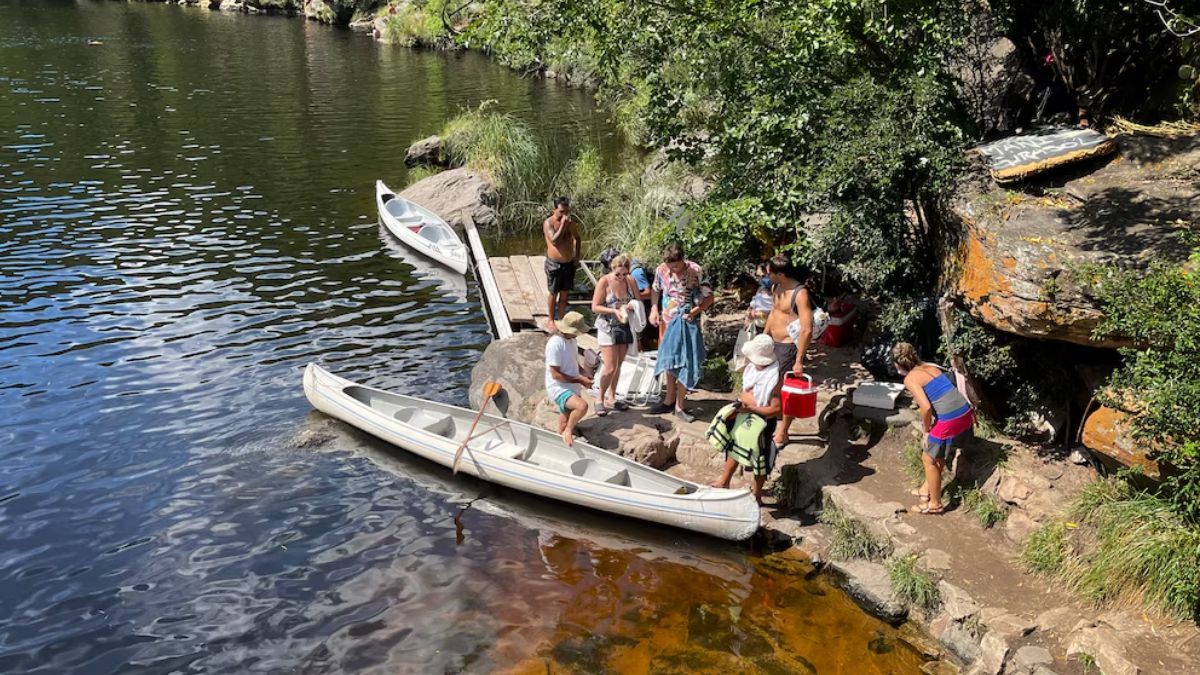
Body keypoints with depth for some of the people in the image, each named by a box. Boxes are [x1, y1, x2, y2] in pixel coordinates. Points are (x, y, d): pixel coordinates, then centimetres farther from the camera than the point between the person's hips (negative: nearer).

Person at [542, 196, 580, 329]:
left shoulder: (570, 222, 1)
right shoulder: (548, 223, -14)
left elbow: (577, 239, 17)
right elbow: (554, 241, -27)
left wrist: (577, 257, 9)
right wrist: (563, 225, -27)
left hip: (569, 263, 4)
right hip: (554, 264, -4)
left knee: (565, 293, 13)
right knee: (553, 293, 7)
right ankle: (551, 320, 21)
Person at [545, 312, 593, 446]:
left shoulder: (571, 339, 6)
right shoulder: (555, 344, -22)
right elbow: (556, 374, -22)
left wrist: (583, 376, 2)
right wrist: (580, 380, -19)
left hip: (572, 388, 9)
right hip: (559, 389, -9)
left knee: (566, 427, 14)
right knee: (582, 406, -32)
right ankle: (567, 432, -13)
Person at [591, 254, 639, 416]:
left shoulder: (631, 281, -2)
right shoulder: (604, 282, -14)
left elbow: (639, 301, 7)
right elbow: (595, 307, -12)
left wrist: (630, 307, -15)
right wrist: (615, 311, -23)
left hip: (625, 327, 5)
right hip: (608, 327, -4)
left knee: (618, 365, 13)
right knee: (610, 367, -9)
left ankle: (612, 396, 28)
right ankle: (600, 399, 8)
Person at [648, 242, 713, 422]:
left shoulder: (696, 271, -18)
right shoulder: (661, 270, -7)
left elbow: (709, 296, -11)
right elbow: (655, 290, 11)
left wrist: (697, 310, -26)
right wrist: (654, 309, -4)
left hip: (687, 324, -4)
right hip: (668, 322, 4)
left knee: (684, 363, -3)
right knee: (670, 362, 14)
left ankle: (679, 406, 6)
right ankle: (669, 401, 27)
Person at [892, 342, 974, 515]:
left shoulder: (910, 378, -6)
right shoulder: (930, 367, 17)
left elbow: (926, 407, -15)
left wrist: (926, 431, 0)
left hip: (950, 421, -8)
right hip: (965, 415, 8)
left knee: (929, 459, 14)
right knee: (939, 455, 28)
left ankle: (935, 504, 26)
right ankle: (928, 488, 45)